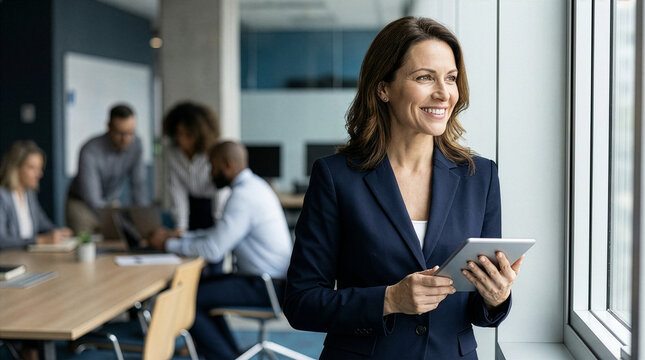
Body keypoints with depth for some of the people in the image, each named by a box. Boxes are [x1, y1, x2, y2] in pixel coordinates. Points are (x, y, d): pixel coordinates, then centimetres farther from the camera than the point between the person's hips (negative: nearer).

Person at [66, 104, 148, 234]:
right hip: (81, 204, -4)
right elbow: (92, 199, -31)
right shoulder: (90, 151, -28)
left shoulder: (136, 144, -12)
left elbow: (138, 185, -7)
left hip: (110, 204, 4)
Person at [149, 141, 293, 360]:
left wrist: (169, 244, -11)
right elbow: (221, 234, 21)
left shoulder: (243, 196, -20)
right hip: (271, 280, 10)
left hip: (264, 288, -10)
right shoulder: (254, 185, 12)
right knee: (201, 287, 21)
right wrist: (179, 236, 14)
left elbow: (213, 250, -23)